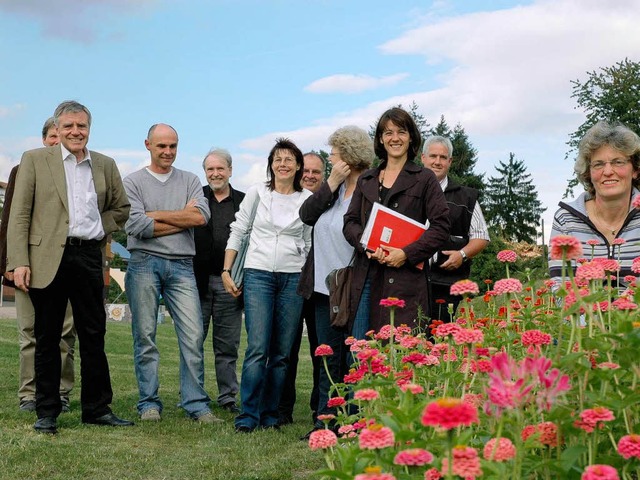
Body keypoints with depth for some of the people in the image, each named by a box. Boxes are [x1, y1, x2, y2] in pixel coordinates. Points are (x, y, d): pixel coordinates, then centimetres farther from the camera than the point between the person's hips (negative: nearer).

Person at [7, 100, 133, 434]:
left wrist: (101, 230, 8)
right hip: (47, 259, -3)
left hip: (88, 255, 3)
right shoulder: (35, 160, 3)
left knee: (94, 335, 6)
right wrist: (19, 262, -9)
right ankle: (47, 413, 14)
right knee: (47, 338, 4)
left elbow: (121, 207, 24)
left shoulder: (105, 165, 12)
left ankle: (97, 408, 16)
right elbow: (19, 215, -1)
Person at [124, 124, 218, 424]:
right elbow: (137, 225, -8)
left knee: (193, 336, -5)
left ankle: (196, 404, 0)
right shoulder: (133, 182, 6)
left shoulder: (190, 181, 14)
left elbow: (202, 216, -3)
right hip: (144, 263, -2)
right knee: (145, 337, 1)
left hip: (181, 266, 2)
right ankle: (149, 403, 10)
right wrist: (183, 218, -3)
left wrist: (157, 215, -5)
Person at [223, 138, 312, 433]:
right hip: (258, 275, -1)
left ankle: (270, 414, 12)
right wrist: (226, 271, 4)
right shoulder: (257, 193, 5)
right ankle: (248, 414, -5)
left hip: (293, 278, 2)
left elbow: (310, 243, 12)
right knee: (257, 349, -10)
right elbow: (237, 232, 9)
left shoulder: (308, 200, 7)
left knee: (282, 352, 4)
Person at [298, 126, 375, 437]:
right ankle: (326, 421, 23)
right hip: (325, 286, 8)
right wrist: (331, 183, -4)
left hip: (356, 290, -8)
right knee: (329, 360, 14)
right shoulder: (334, 189, 13)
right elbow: (306, 215, 2)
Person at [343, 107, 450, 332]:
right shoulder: (366, 180, 19)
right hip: (367, 278, 4)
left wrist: (406, 253, -11)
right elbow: (350, 222, 13)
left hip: (406, 279, -3)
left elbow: (440, 226, 0)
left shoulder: (425, 179, 7)